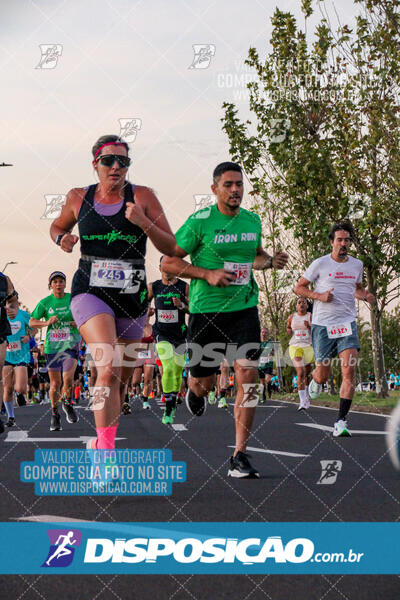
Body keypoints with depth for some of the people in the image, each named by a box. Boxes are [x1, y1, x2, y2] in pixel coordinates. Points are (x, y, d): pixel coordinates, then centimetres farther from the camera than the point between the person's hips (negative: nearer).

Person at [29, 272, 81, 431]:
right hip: (52, 346, 1)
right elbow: (31, 322, 4)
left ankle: (68, 403, 12)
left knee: (68, 378, -18)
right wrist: (46, 323, -13)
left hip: (71, 344, -1)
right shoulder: (44, 303, 1)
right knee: (55, 383, 3)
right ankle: (54, 415, 20)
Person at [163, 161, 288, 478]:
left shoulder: (253, 220, 7)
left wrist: (271, 261, 3)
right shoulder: (200, 221, -9)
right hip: (206, 309, -3)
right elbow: (168, 262, -8)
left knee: (248, 376, -13)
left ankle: (240, 456, -7)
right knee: (204, 381, 8)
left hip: (244, 308, 3)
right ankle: (195, 391, 50)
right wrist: (208, 274, -18)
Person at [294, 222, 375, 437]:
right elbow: (299, 287, 4)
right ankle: (315, 381, 42)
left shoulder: (357, 264, 10)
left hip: (347, 323, 2)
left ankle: (341, 421, -12)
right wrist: (319, 295, -12)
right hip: (323, 324, -2)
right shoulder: (320, 264, -2)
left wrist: (366, 296, 4)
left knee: (349, 370, -16)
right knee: (323, 374, 2)